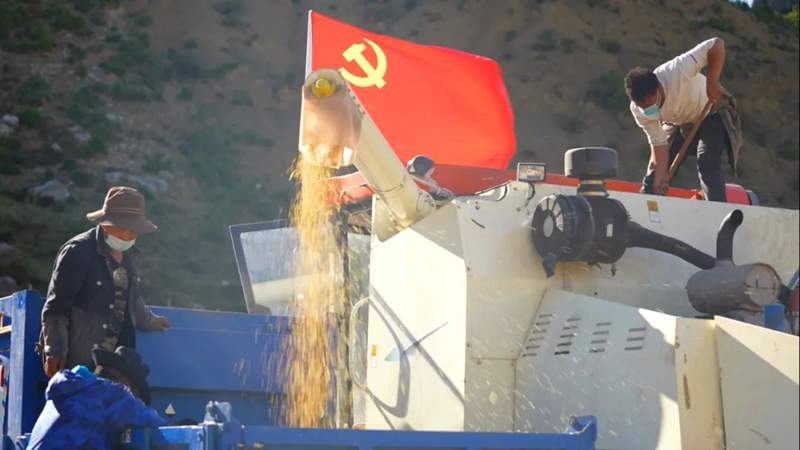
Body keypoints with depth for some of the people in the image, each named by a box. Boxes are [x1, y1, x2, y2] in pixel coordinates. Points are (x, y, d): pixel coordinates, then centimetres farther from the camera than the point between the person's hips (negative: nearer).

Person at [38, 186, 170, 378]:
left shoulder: (125, 255, 13)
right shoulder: (77, 252, -11)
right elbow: (55, 308, -13)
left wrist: (150, 322, 46)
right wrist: (55, 352, -19)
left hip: (110, 362, 8)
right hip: (76, 360, -7)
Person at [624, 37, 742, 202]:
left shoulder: (676, 72, -40)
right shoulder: (638, 111, -25)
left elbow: (717, 44, -38)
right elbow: (659, 144, -18)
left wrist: (712, 83, -41)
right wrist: (659, 178, -27)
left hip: (710, 113, -4)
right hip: (675, 124, 4)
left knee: (707, 163, -26)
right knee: (653, 177, 0)